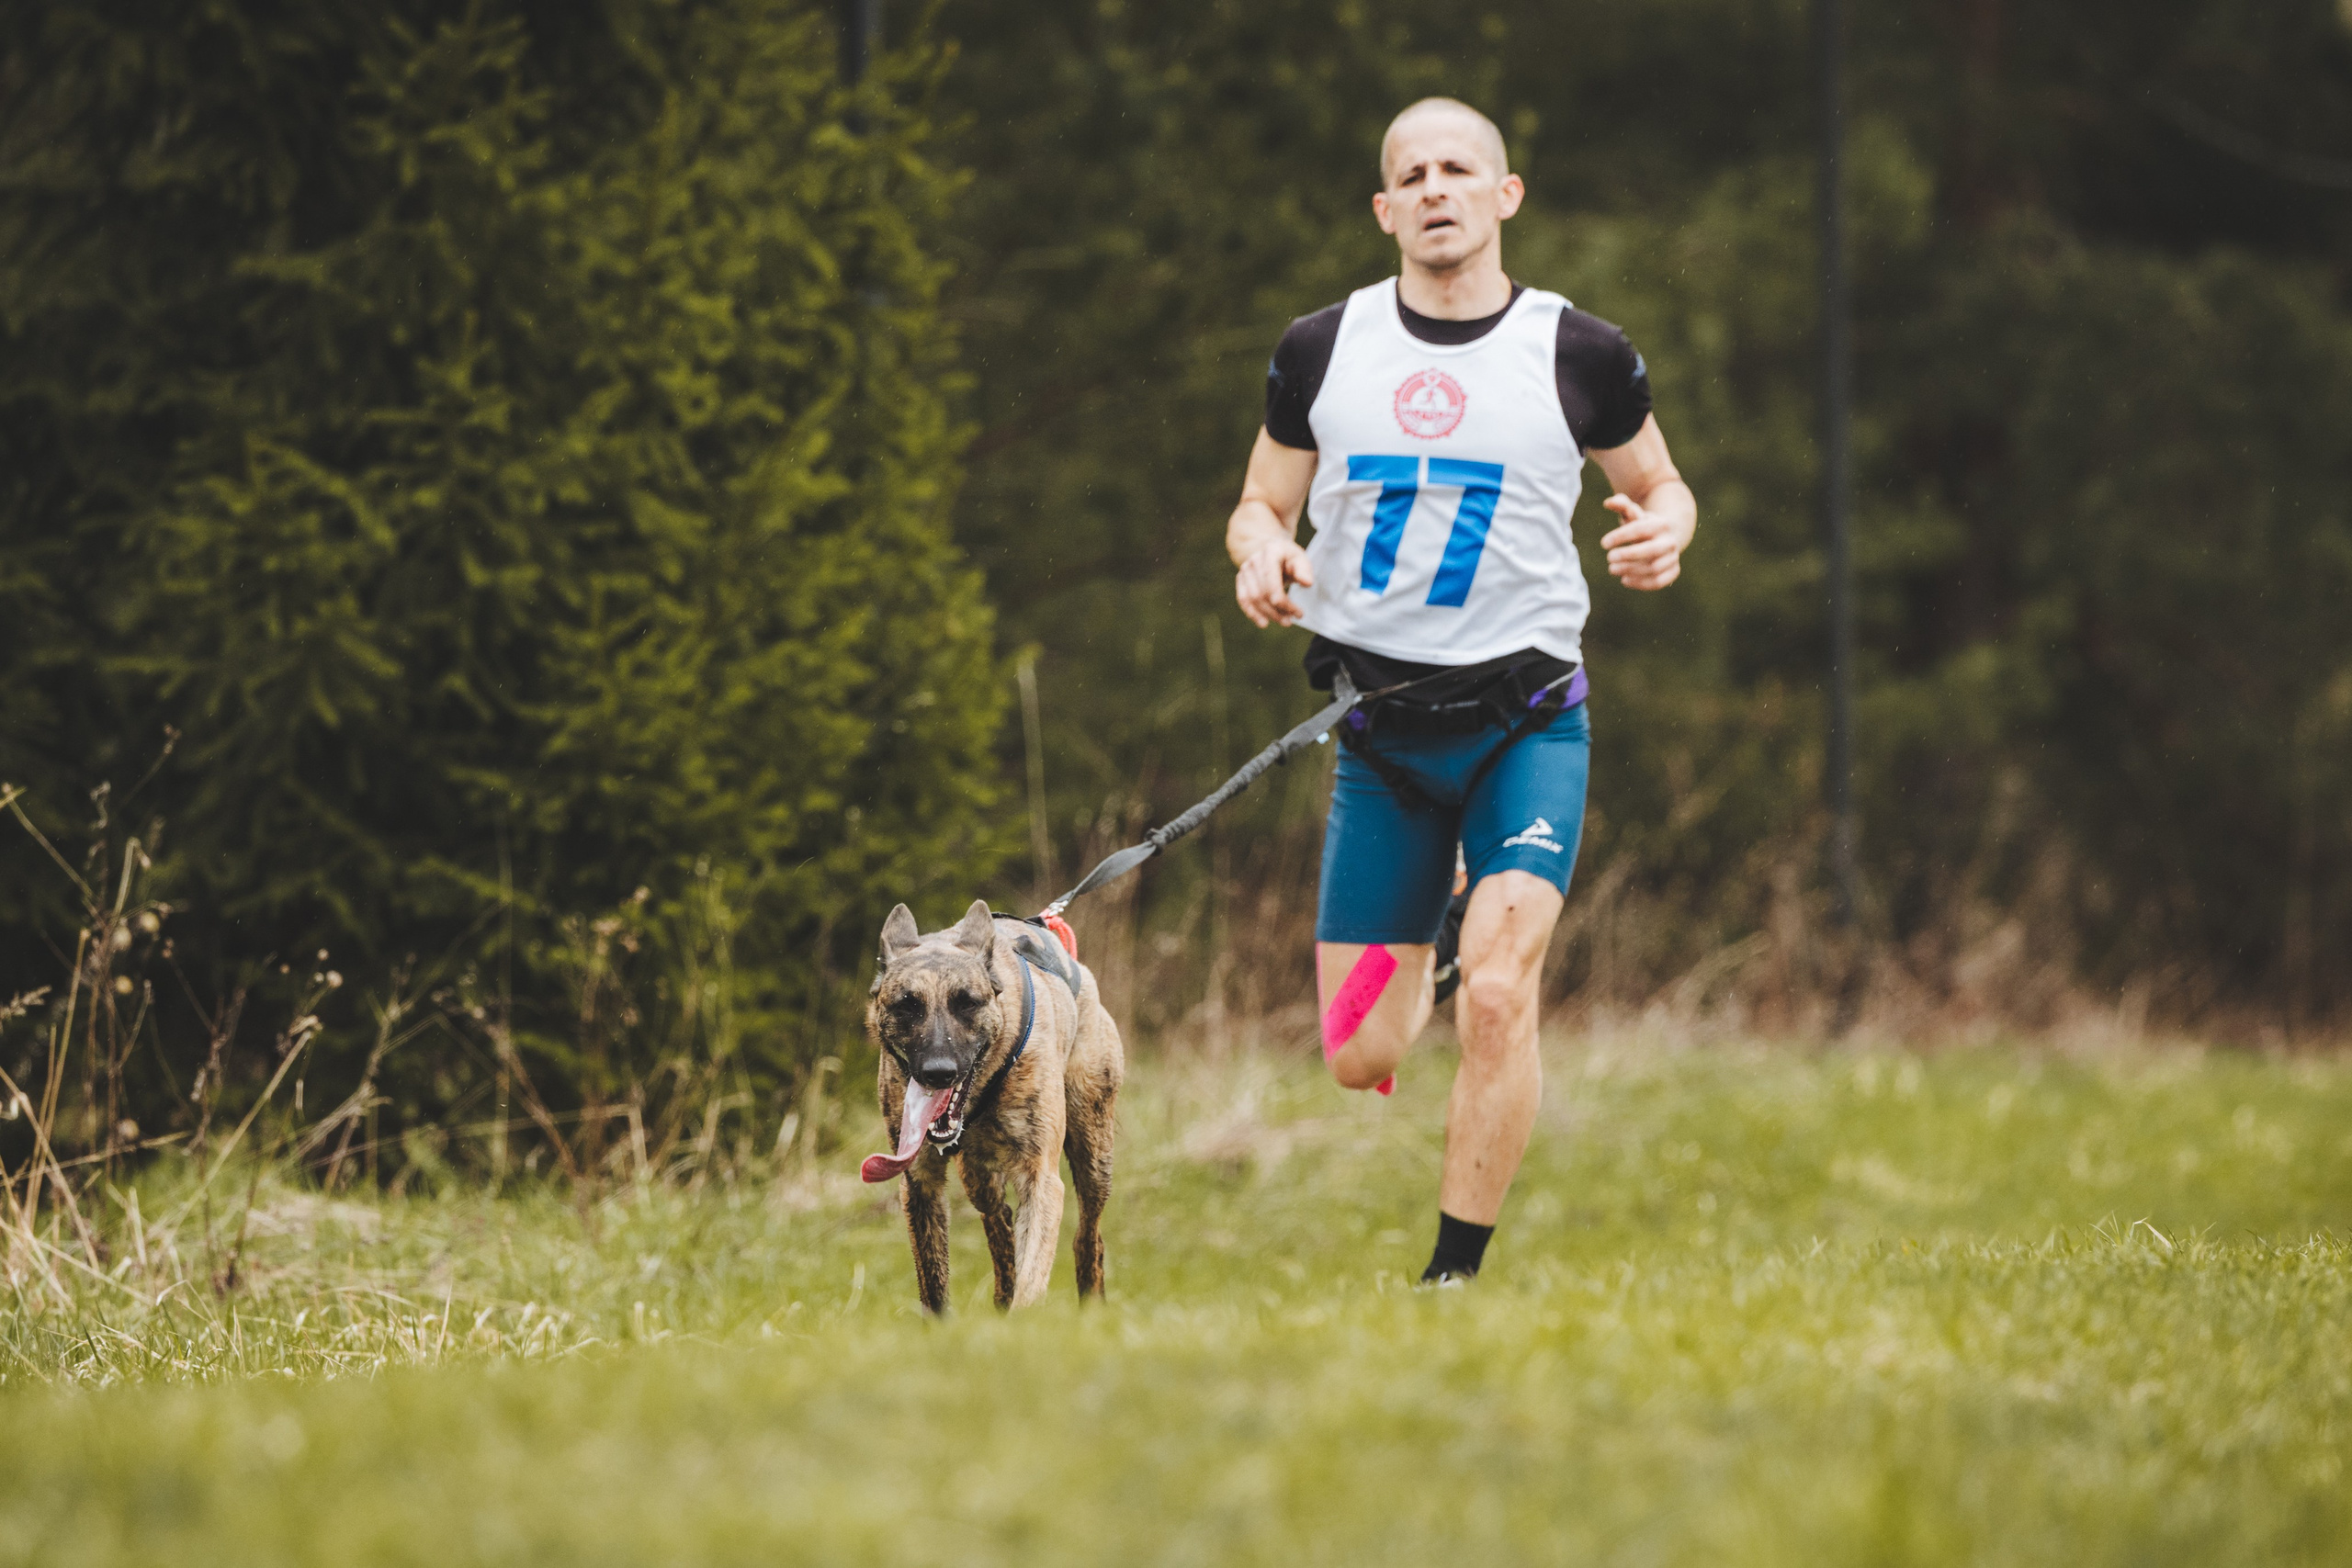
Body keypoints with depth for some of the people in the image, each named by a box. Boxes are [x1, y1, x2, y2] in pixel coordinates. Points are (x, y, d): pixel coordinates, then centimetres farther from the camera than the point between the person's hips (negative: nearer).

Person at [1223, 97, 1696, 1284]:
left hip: (1526, 719, -2)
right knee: (1358, 1061, 4)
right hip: (1378, 728, 2)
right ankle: (1424, 945, 40)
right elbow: (1261, 505, 13)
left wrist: (1663, 531, -12)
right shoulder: (1321, 351, 3)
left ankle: (1457, 1277, -10)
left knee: (1498, 997, -22)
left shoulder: (1580, 355, -1)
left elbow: (1662, 484, 12)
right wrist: (1262, 551, -11)